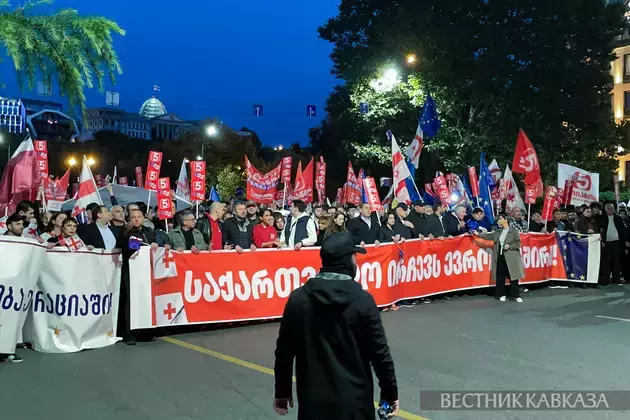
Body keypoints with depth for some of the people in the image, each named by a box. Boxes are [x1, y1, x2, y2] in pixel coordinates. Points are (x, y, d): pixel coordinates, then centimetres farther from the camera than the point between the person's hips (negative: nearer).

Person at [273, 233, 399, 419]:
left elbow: (284, 351, 1)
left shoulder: (298, 298, -4)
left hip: (313, 399, 2)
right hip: (353, 399, -2)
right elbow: (379, 353, -8)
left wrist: (282, 392, 13)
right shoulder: (363, 300, -11)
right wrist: (390, 393, 5)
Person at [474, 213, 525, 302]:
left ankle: (514, 295, 10)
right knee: (500, 277, 8)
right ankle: (501, 294, 19)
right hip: (500, 257, 4)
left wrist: (510, 246, -16)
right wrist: (478, 234, 7)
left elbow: (518, 243, -4)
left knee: (513, 277, 0)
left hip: (511, 258, -4)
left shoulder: (514, 231, -4)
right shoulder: (498, 232, 10)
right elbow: (489, 236, 11)